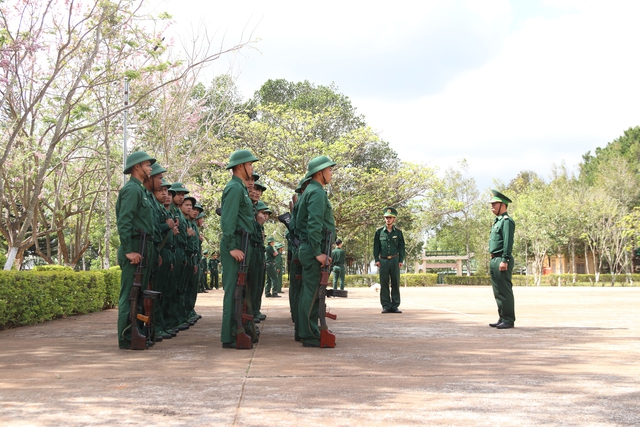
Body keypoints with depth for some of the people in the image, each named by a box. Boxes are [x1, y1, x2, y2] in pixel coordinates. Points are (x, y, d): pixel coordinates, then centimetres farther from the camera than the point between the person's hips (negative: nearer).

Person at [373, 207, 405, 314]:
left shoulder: (398, 232, 6)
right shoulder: (379, 232, 5)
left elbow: (402, 247, 8)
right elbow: (376, 246, 7)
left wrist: (401, 260, 1)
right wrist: (377, 260, 0)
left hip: (395, 260, 0)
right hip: (383, 260, 0)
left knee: (395, 283, 1)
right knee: (384, 283, 0)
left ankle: (395, 306, 7)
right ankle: (386, 306, 5)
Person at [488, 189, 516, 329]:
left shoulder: (506, 221, -10)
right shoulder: (497, 221, 21)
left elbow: (508, 242, -18)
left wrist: (504, 260, -23)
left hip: (502, 261, -10)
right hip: (494, 261, 10)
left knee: (505, 291, -7)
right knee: (498, 292, 12)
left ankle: (508, 320, -3)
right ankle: (502, 318, 17)